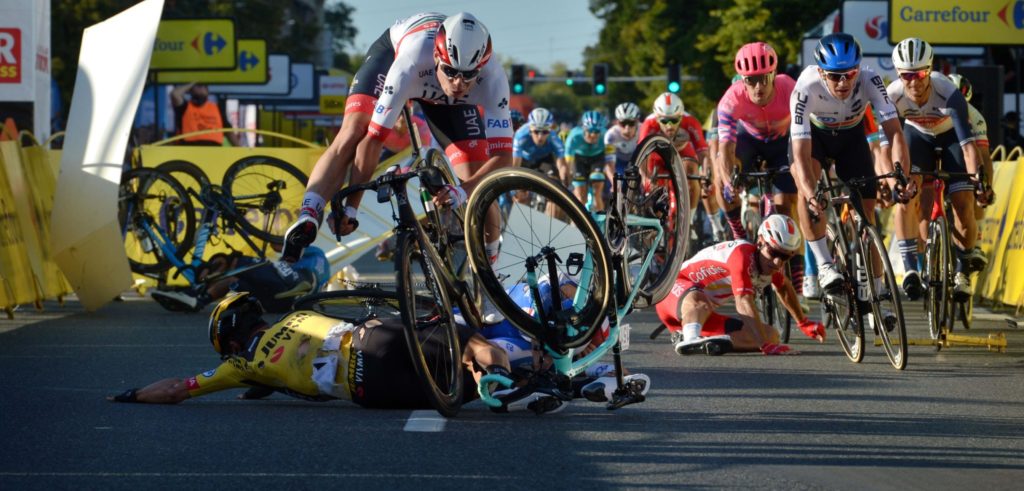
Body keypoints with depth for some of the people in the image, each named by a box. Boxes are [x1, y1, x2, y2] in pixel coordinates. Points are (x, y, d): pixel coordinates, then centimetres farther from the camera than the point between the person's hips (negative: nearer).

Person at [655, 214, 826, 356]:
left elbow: (784, 287, 24)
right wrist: (765, 345, -45)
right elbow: (744, 304, -38)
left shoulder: (769, 263, 0)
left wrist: (804, 323, 33)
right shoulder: (743, 254, -28)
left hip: (704, 318, 9)